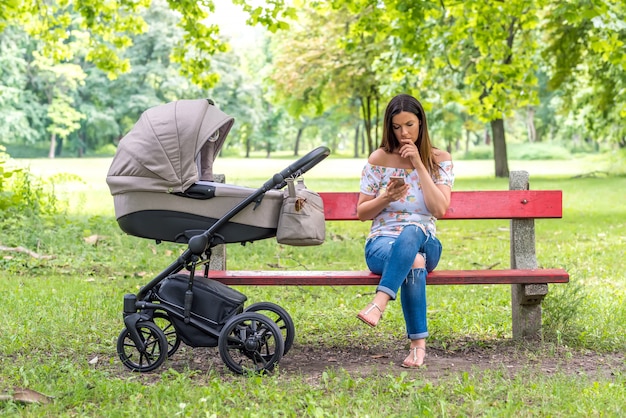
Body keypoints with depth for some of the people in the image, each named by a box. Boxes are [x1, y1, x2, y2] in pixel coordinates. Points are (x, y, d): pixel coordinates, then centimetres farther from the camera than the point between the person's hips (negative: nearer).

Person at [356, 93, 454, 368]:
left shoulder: (439, 160, 5)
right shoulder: (379, 159, 4)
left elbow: (440, 209, -9)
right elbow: (361, 213, 7)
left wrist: (418, 165, -12)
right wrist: (386, 197, -14)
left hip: (424, 243, 1)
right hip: (381, 244, -1)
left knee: (411, 231, -40)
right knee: (414, 262, -39)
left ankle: (379, 304, -51)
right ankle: (418, 343, -37)